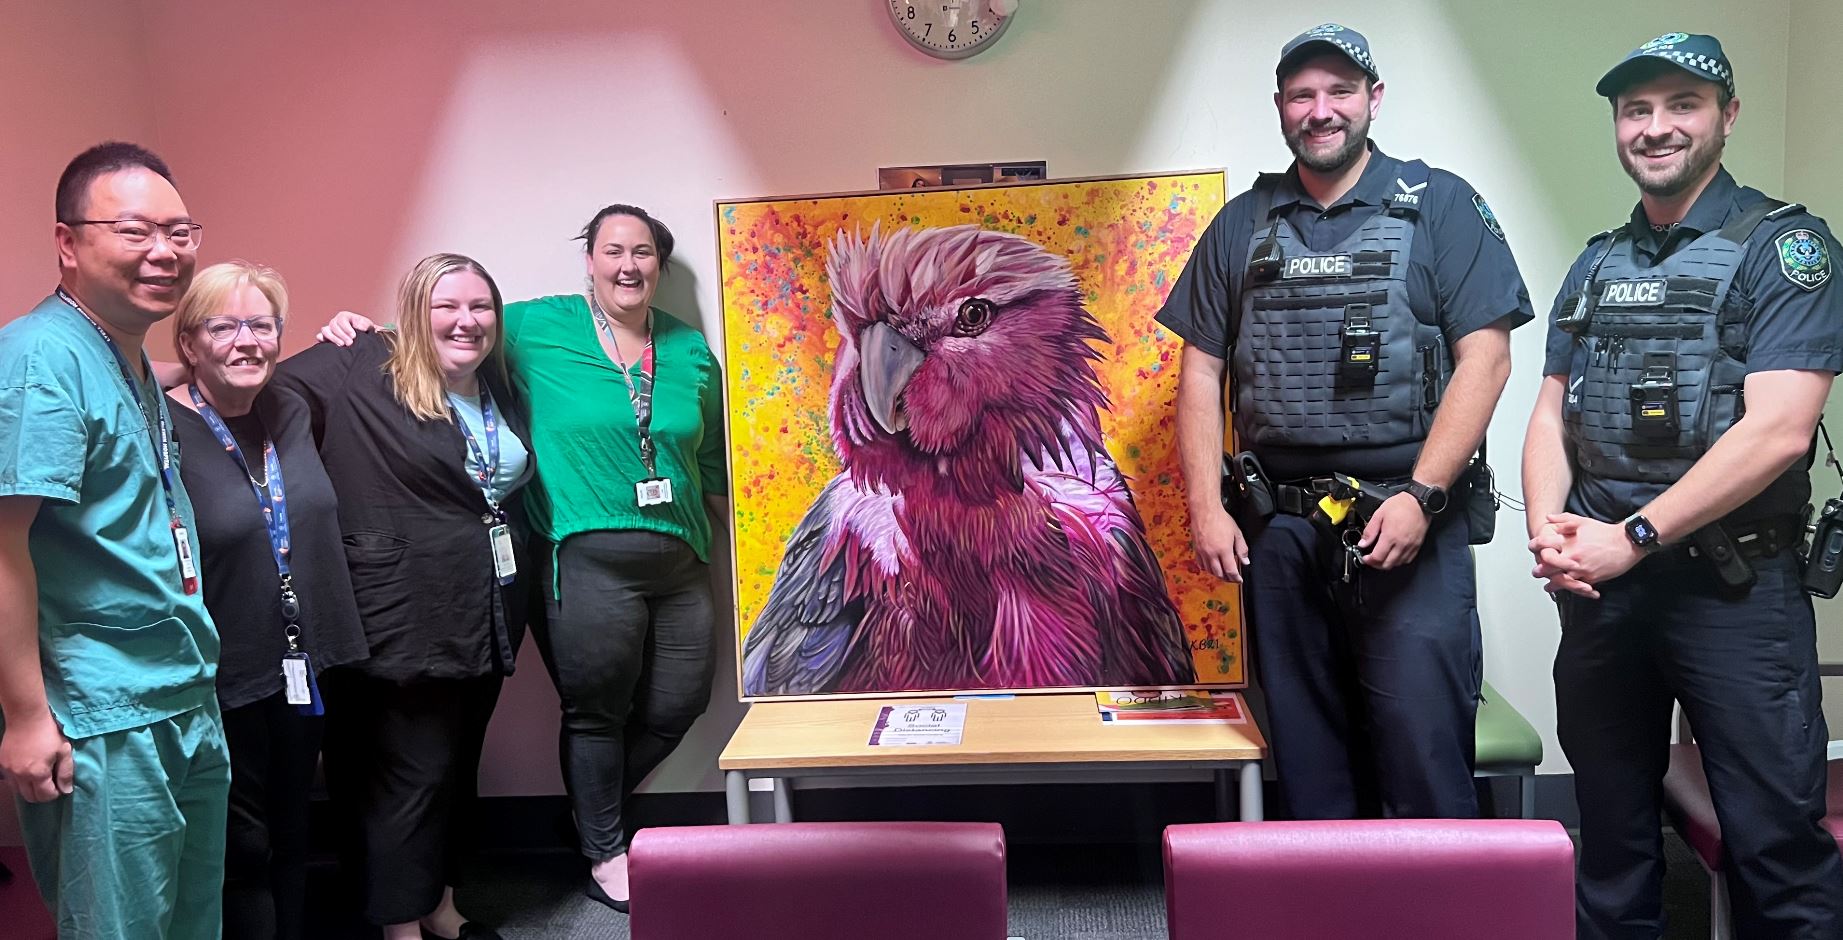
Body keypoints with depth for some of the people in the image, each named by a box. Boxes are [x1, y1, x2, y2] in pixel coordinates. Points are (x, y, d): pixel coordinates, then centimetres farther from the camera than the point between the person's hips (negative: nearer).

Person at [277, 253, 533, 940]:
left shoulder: (503, 390, 11)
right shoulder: (363, 373, -10)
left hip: (489, 619, 7)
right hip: (407, 621, -7)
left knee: (458, 765, 18)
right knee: (412, 773, 1)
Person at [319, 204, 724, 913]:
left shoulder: (690, 349, 11)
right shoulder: (538, 327, -1)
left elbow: (714, 462, 17)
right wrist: (365, 329, -5)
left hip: (679, 558, 5)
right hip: (585, 558, -5)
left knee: (678, 705, 12)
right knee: (596, 708, 7)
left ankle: (595, 806, 39)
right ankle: (604, 851, 30)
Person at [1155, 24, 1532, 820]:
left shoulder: (1439, 205, 2)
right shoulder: (1242, 225, 11)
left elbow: (1483, 357, -5)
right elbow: (1201, 371, 9)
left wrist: (1421, 497, -15)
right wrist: (1206, 509, -1)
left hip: (1409, 526, -3)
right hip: (1279, 534, 3)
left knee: (1422, 754, -3)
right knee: (1306, 759, 13)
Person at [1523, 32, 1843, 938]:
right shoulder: (1597, 263, 13)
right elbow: (1551, 415, 12)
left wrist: (1634, 538, -17)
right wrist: (1549, 526, -6)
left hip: (1734, 584, -5)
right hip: (1601, 581, 5)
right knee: (1610, 825, 15)